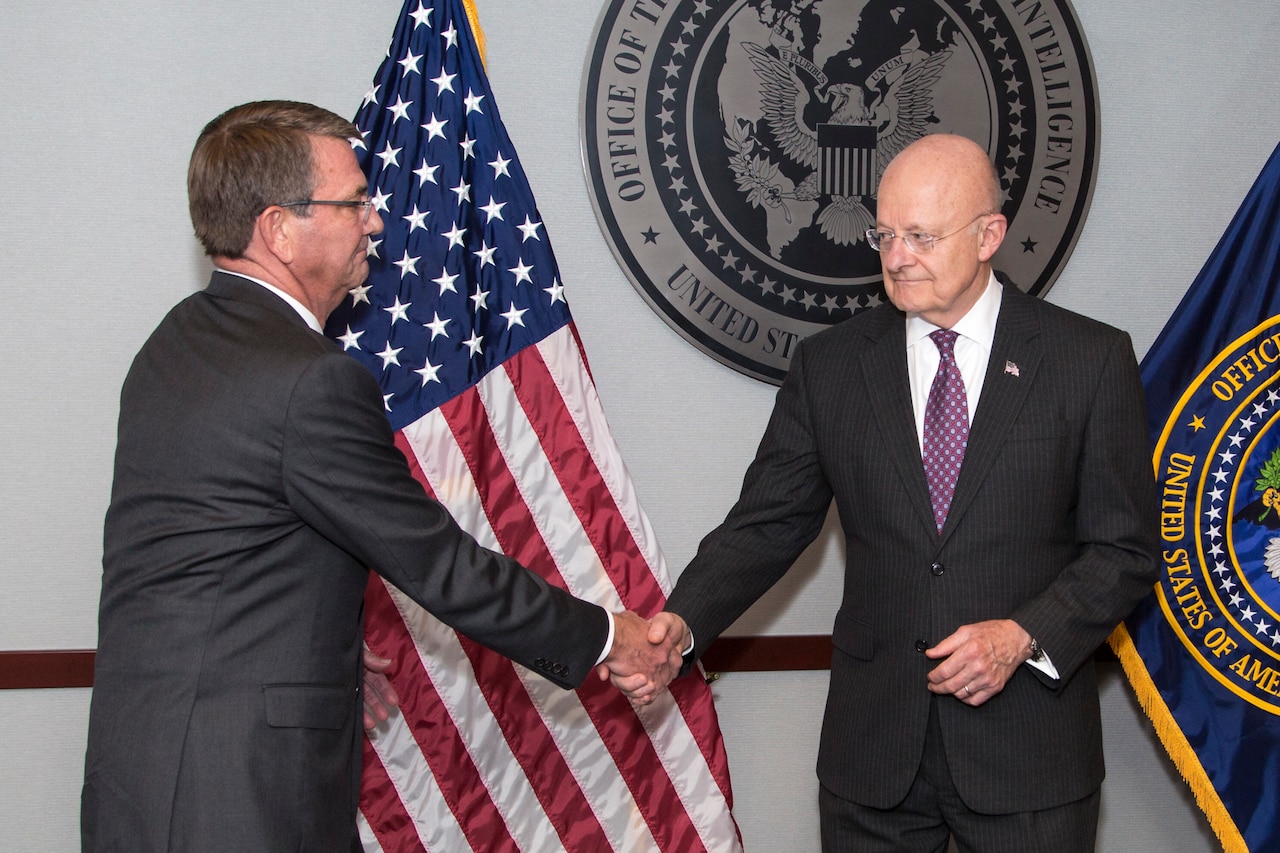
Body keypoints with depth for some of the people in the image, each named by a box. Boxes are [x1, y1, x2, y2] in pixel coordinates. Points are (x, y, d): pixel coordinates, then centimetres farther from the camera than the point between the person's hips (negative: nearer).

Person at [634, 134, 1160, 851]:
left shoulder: (1092, 360, -3)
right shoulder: (829, 366, 3)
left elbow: (1125, 548, -1)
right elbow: (767, 524, 2)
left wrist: (1023, 635, -16)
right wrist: (682, 623, -15)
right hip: (873, 747, 2)